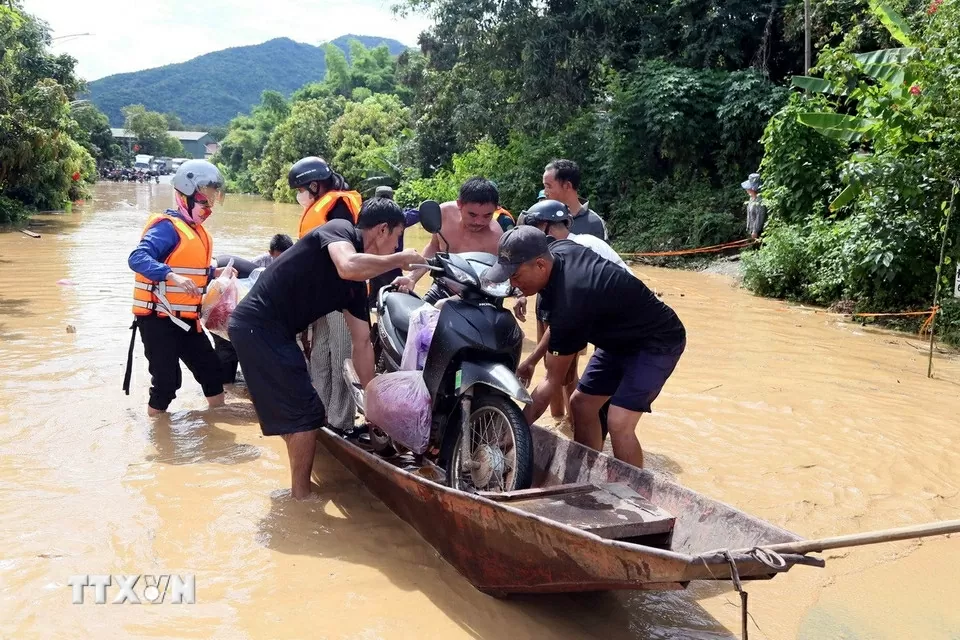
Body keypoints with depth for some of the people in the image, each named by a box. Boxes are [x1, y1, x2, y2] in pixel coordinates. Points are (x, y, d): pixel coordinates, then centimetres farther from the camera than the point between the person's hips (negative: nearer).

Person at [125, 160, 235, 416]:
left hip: (186, 319, 9)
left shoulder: (197, 231, 12)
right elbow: (137, 258, -31)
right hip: (158, 319, -9)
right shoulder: (168, 227, -17)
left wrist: (214, 273, 10)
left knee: (210, 368, 15)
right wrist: (172, 276, -44)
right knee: (166, 380, -4)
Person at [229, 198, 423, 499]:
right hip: (258, 325, -10)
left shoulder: (358, 284, 14)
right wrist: (400, 258, -17)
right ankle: (302, 497, 8)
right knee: (306, 412, -4)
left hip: (272, 331, 10)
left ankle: (299, 490, 36)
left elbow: (362, 343, 17)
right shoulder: (340, 229, -8)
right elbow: (348, 267, -33)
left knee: (296, 411, 21)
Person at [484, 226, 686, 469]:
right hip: (621, 337, 10)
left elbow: (553, 381, -25)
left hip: (657, 342, -10)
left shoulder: (570, 301, -34)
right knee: (581, 404, 8)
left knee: (618, 423, -22)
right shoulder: (560, 249, -12)